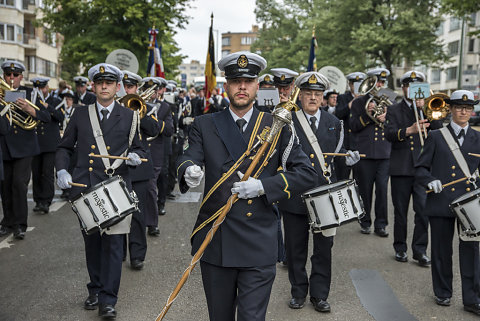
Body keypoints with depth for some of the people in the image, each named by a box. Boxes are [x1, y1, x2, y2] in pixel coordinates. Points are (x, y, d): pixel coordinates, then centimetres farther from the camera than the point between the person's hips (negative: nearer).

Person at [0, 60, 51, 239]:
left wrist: (29, 109, -22)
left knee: (19, 183, -10)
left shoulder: (29, 93, 4)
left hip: (23, 147, -2)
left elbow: (46, 117, -5)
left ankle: (20, 225, -2)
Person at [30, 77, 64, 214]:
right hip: (35, 144, 3)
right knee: (36, 173, 5)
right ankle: (38, 201, 14)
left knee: (48, 173, -8)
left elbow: (61, 118, -8)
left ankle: (46, 202, -7)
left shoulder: (55, 102, 8)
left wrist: (48, 107, -17)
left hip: (50, 144, -3)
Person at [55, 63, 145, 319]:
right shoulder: (80, 114, 9)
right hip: (85, 187, 2)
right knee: (92, 242, 13)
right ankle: (95, 289, 30)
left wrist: (134, 156, -12)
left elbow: (139, 148, 10)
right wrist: (61, 170, -3)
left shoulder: (129, 117, 6)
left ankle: (108, 299, 3)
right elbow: (64, 147, 13)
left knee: (113, 242, -5)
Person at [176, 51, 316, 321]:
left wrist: (263, 186, -14)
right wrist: (190, 171, -32)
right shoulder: (205, 125, 6)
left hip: (259, 246, -2)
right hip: (215, 242, 2)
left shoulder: (277, 127, 3)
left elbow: (307, 174, 0)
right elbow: (188, 159, -7)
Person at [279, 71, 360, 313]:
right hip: (294, 196, -2)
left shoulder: (334, 123, 10)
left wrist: (347, 159, -3)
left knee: (324, 247, 8)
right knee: (296, 247, 10)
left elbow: (335, 157, 16)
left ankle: (319, 294, 24)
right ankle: (298, 291, 29)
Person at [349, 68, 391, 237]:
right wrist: (367, 114, -14)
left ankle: (380, 224, 8)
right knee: (365, 190, 3)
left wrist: (386, 119, -9)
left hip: (384, 153, 2)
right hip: (365, 153, -2)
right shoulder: (358, 103, 7)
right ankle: (365, 223, 17)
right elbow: (353, 127, -1)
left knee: (382, 189, -2)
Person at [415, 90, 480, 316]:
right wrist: (430, 181, -16)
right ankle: (443, 293, 26)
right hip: (441, 202, -1)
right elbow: (420, 169, 3)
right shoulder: (436, 137, 5)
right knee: (441, 250, 9)